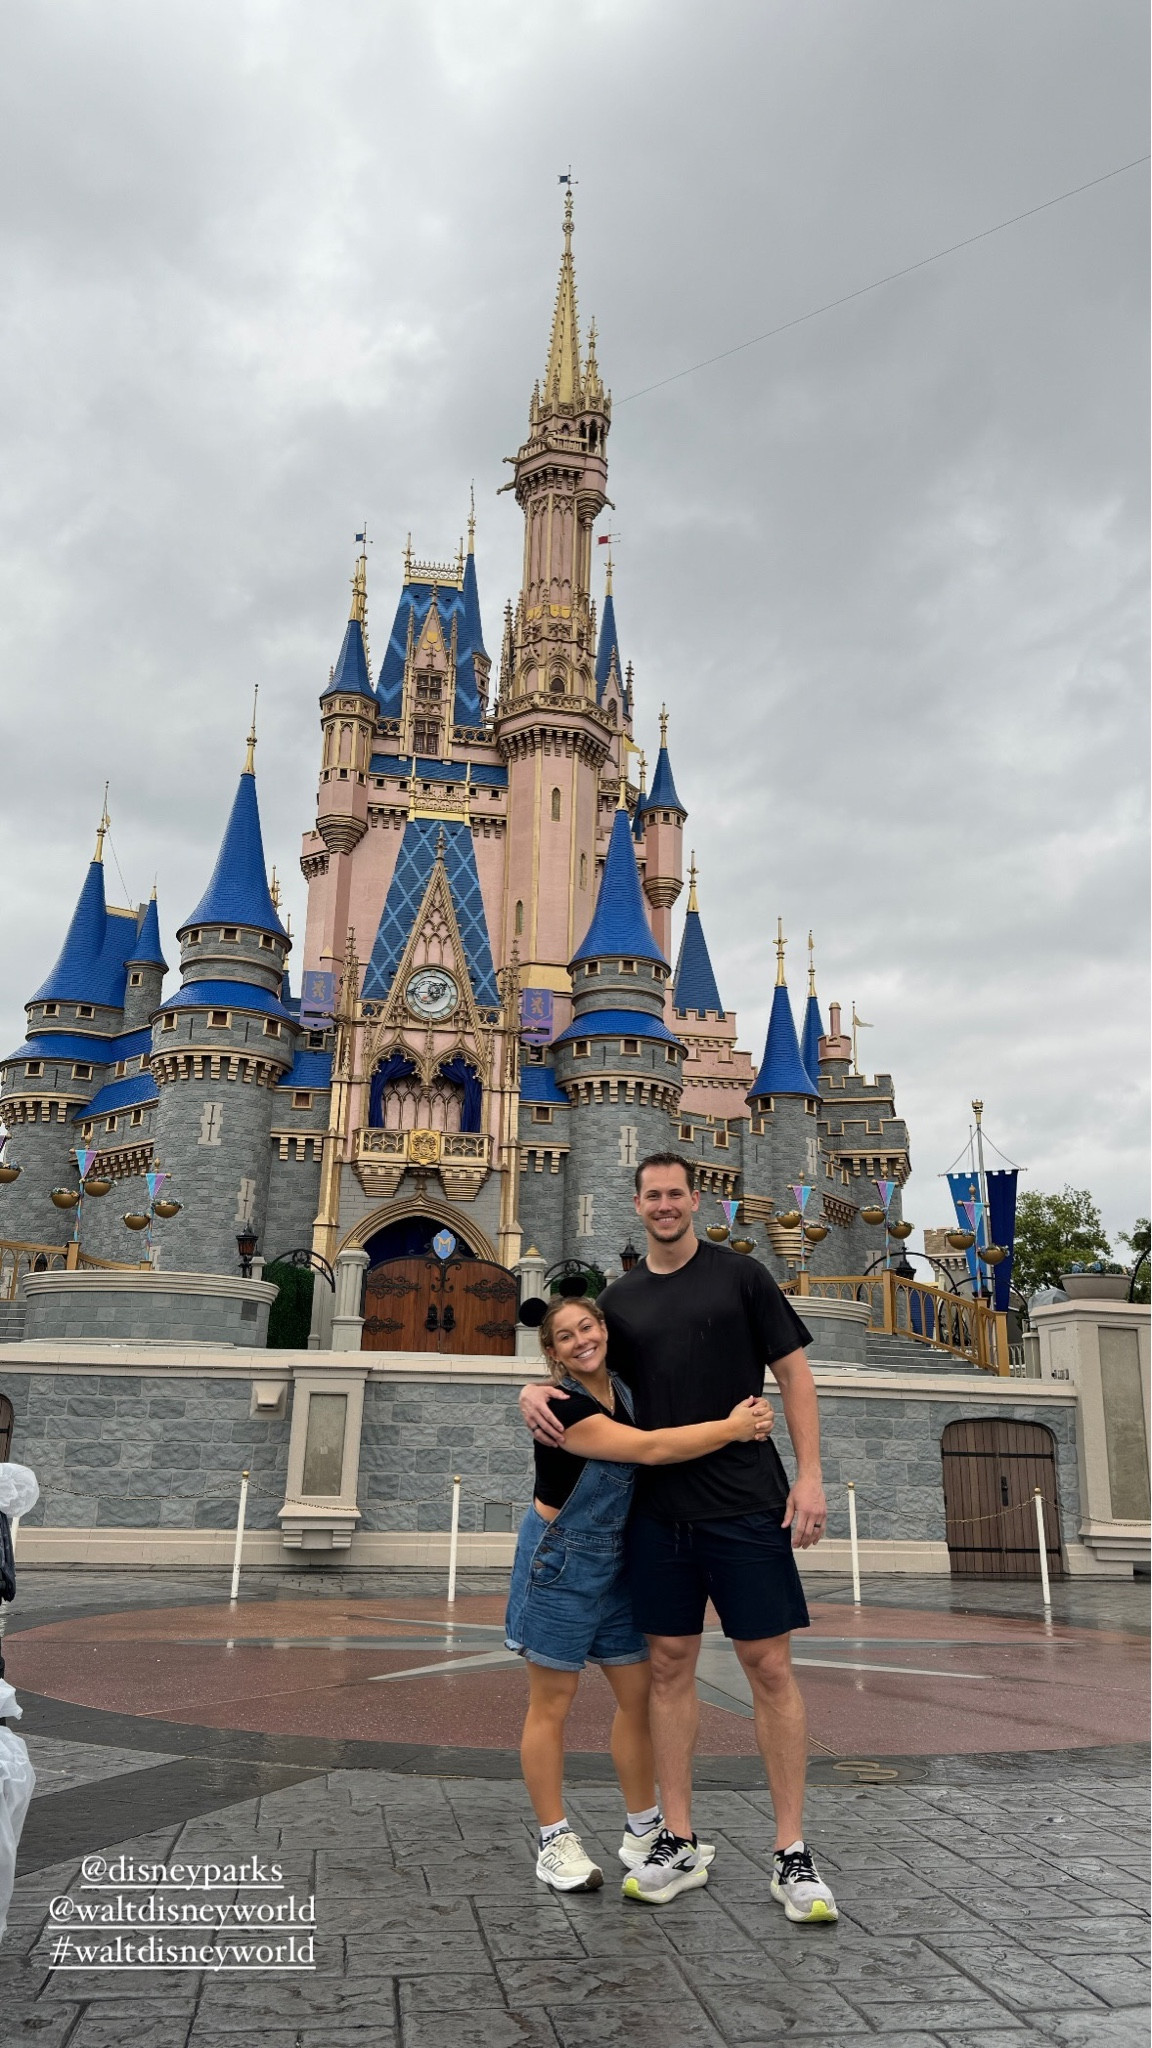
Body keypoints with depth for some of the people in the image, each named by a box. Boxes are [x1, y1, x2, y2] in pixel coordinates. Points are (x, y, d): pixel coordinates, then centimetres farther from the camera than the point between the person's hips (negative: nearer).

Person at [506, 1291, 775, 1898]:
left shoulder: (627, 1387, 1)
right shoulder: (561, 1406, -22)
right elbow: (650, 1449, -29)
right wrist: (733, 1428, -24)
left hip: (615, 1561, 7)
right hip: (559, 1561, -7)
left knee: (640, 1694, 10)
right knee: (551, 1705, 4)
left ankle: (643, 1833, 25)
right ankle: (555, 1843, 17)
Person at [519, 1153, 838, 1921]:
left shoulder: (741, 1276, 1)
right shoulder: (621, 1298, 11)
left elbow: (794, 1372, 0)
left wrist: (809, 1474, -8)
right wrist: (533, 1391, -5)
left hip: (747, 1507, -3)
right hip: (660, 1509, 3)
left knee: (770, 1667, -1)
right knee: (670, 1666, 8)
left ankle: (793, 1856, 10)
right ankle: (678, 1844, 20)